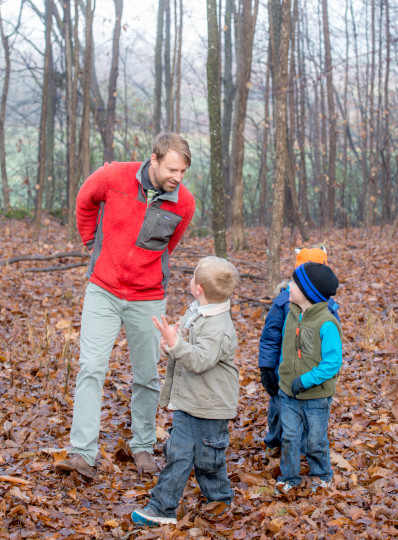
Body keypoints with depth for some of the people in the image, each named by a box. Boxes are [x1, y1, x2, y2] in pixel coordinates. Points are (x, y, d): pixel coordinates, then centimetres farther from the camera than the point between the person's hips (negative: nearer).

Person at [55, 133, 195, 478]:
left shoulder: (184, 204, -9)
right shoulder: (113, 177, -13)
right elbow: (85, 203, 10)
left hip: (147, 299, 1)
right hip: (103, 292, -1)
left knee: (147, 376, 9)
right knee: (91, 368, -9)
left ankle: (143, 446, 26)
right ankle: (83, 454, -8)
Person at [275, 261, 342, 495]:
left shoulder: (326, 324, -21)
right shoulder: (292, 316, 1)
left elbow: (333, 362, -21)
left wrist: (305, 380, -24)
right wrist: (282, 372, 12)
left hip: (316, 395, -5)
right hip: (289, 393, 5)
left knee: (316, 440, 11)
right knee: (289, 437, 10)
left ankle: (321, 475, 33)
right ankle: (289, 476, 26)